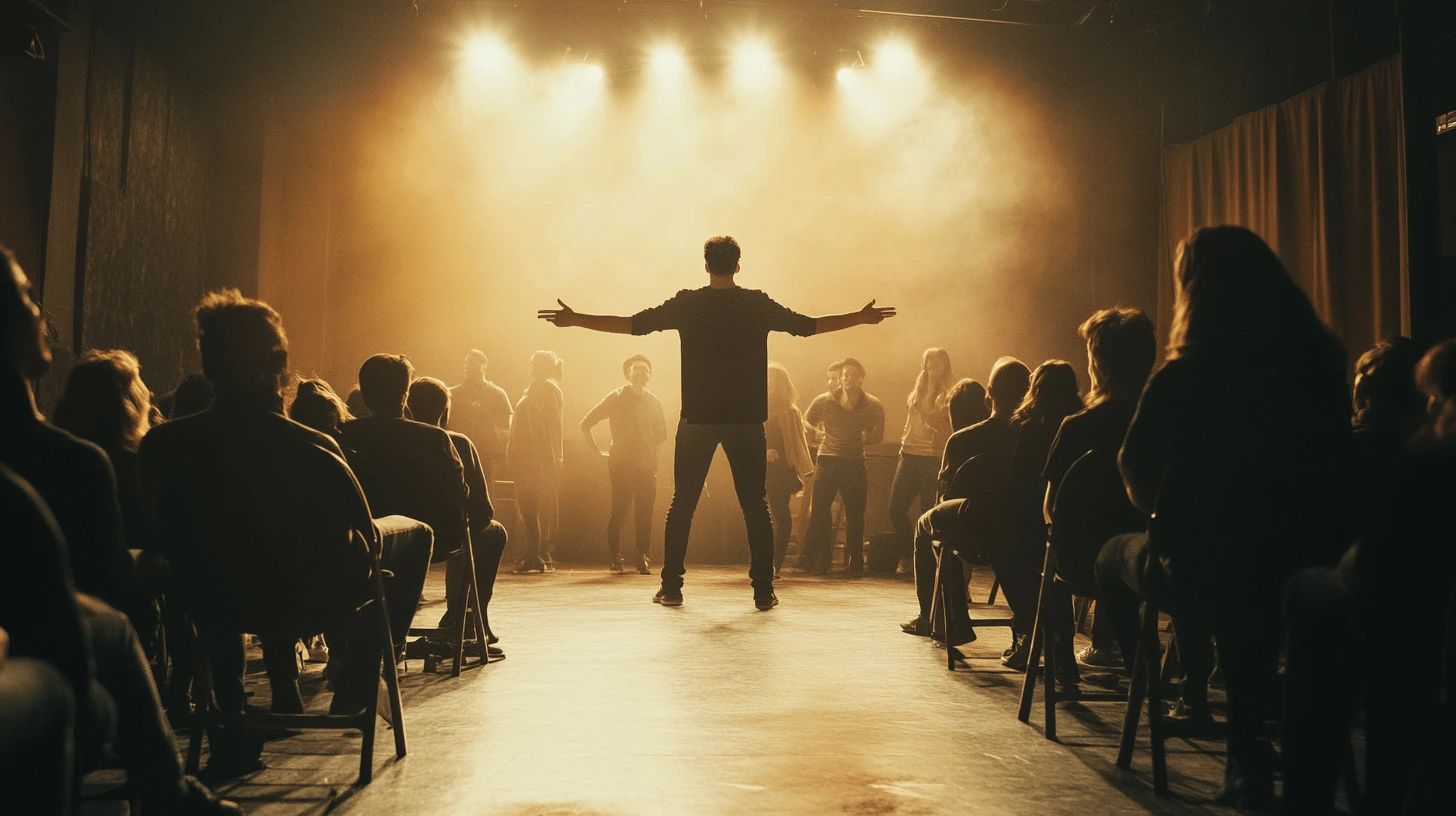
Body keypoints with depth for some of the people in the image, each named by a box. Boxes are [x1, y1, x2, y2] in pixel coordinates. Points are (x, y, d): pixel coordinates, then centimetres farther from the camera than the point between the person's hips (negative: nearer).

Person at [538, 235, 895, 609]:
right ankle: (763, 591, 8)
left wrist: (576, 319, 10)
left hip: (697, 419, 0)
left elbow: (633, 324, 0)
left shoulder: (687, 304, -2)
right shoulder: (758, 305, 0)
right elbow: (809, 325, 8)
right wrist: (861, 317, 21)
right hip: (746, 420, 0)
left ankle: (671, 587, 12)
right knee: (755, 506, 7)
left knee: (682, 504, 10)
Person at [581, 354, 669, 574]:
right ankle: (614, 558, 4)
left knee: (645, 513, 0)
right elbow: (586, 423, 3)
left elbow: (661, 434, 25)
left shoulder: (654, 402, 14)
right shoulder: (616, 398, 2)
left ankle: (642, 558, 8)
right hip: (621, 464, -4)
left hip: (647, 465, 4)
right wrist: (595, 448, 0)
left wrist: (648, 446, 12)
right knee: (620, 511, -6)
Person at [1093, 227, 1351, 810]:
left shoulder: (1181, 379, -16)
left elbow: (1137, 478, -3)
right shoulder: (1322, 364, -4)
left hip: (1200, 568, -4)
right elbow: (1333, 470, 11)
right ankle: (1248, 763, 38)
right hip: (1307, 565, 4)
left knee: (1114, 555, 25)